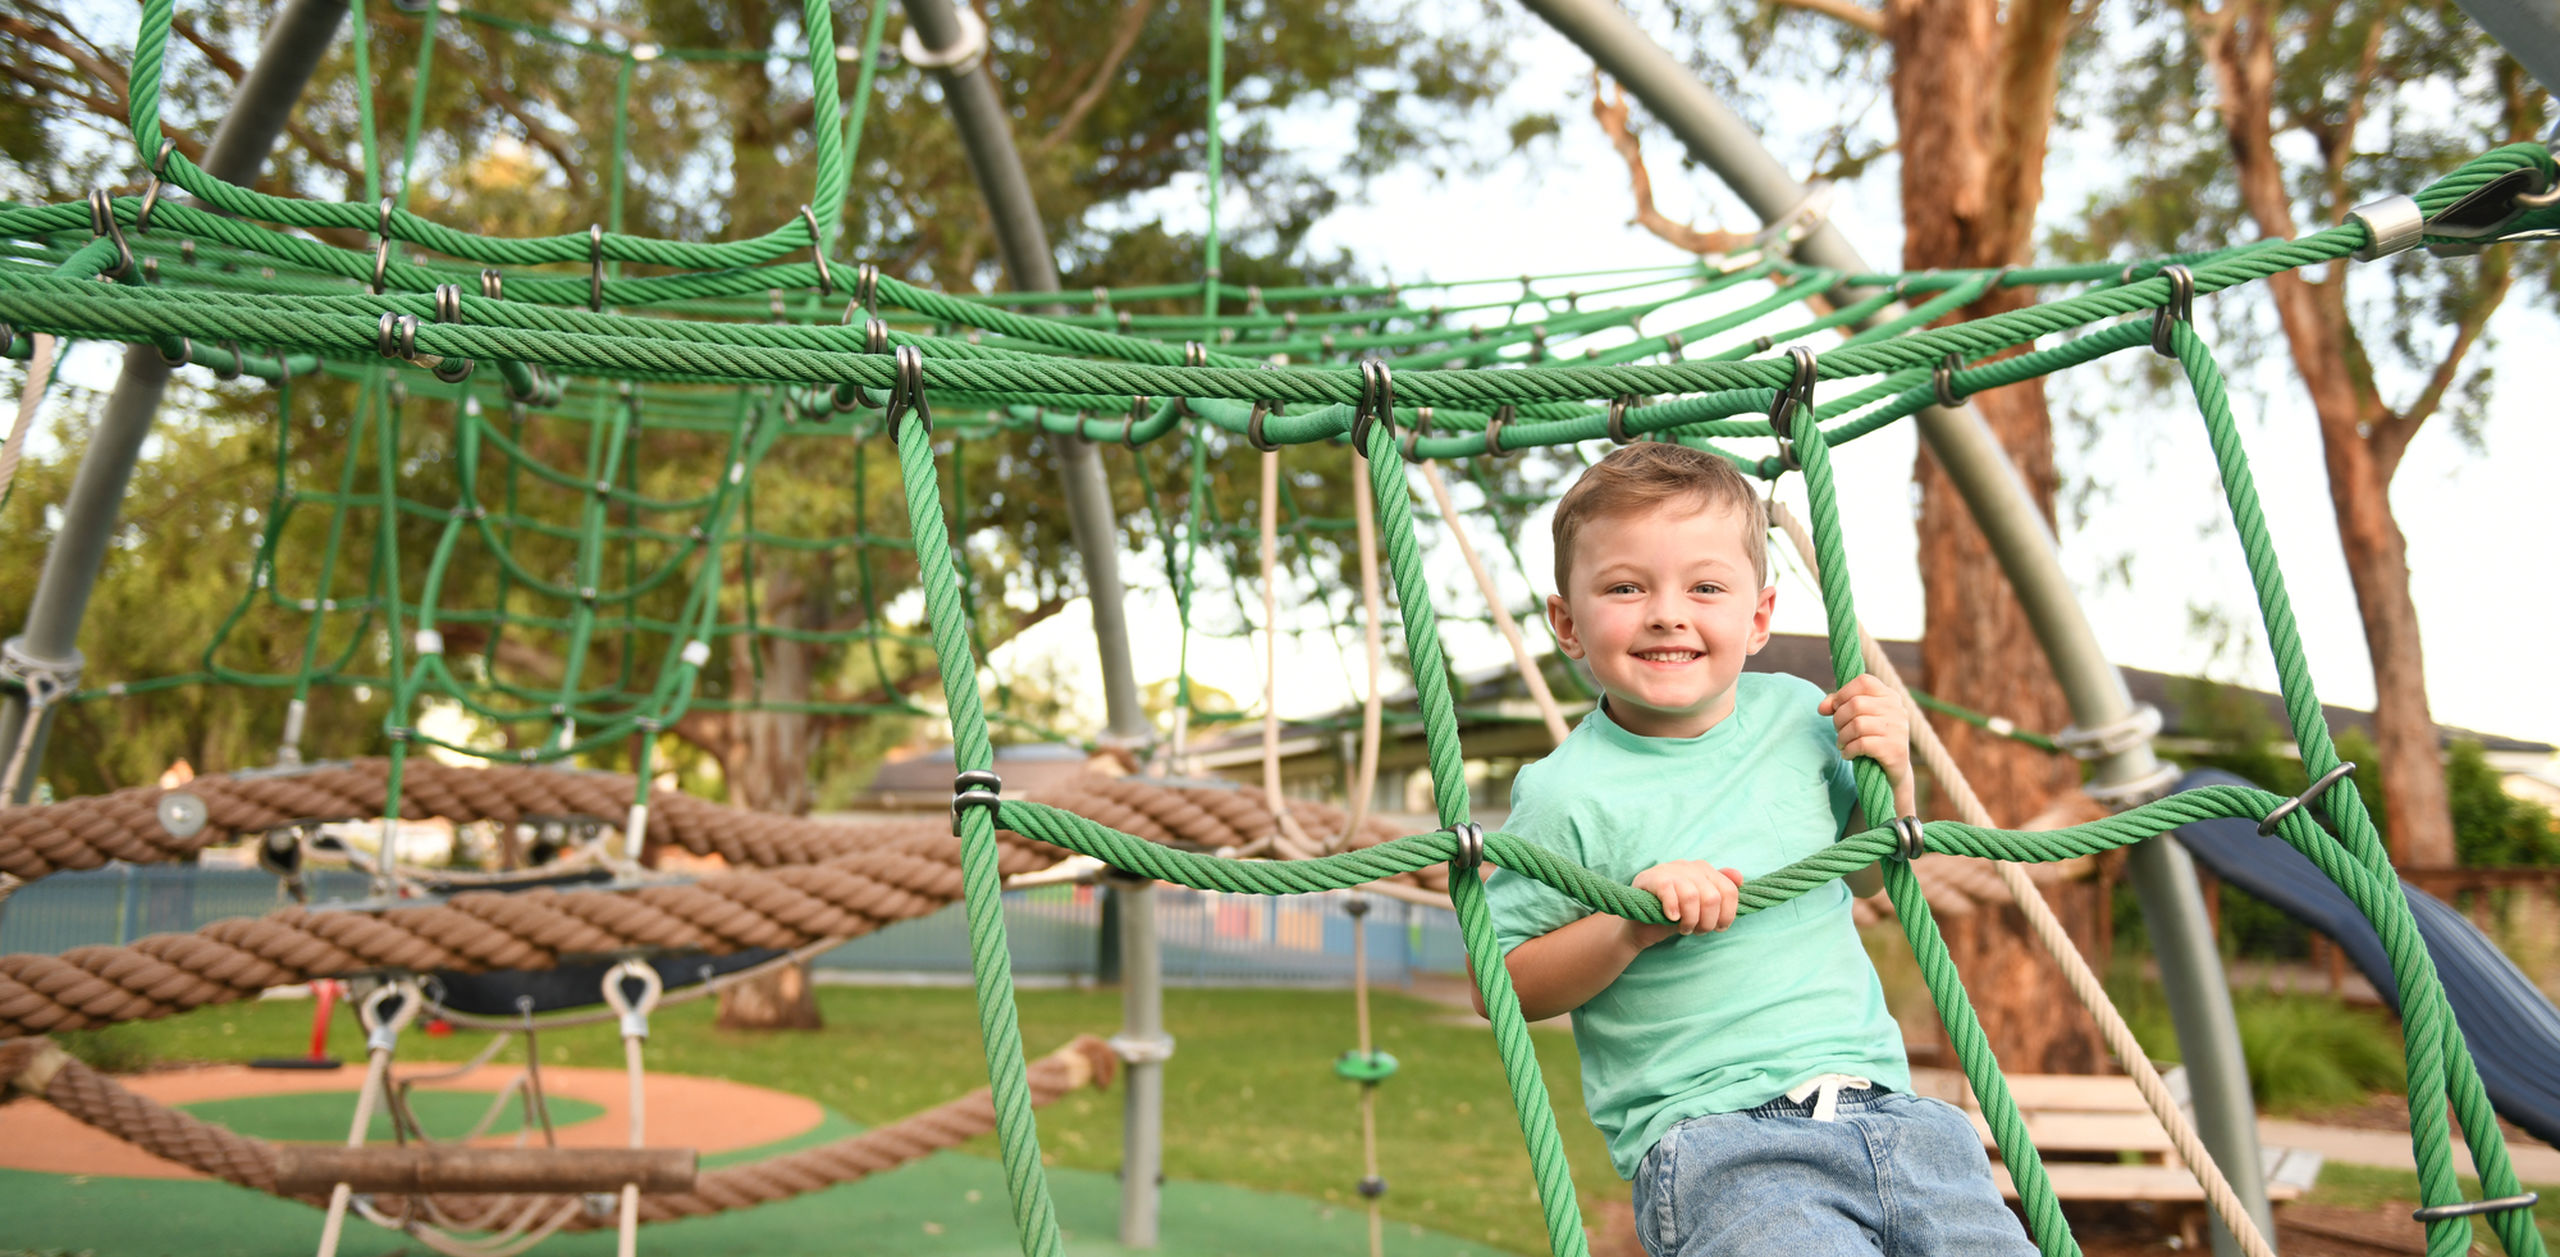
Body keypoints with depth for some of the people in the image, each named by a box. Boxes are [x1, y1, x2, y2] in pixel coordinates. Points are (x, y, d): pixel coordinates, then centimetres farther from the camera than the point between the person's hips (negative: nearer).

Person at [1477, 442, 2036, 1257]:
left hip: (1881, 1105, 6)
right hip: (1710, 1137, -5)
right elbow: (1496, 985, -4)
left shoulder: (1797, 714, 8)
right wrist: (1628, 925, -17)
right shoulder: (1570, 793, -9)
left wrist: (1891, 778, 6)